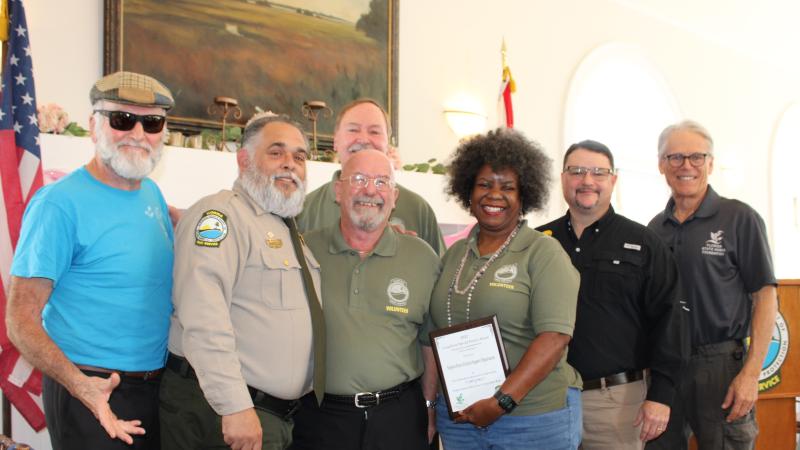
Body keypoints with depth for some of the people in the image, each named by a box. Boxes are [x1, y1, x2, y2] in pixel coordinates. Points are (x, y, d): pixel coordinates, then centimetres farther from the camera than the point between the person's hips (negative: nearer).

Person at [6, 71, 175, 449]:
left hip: (156, 387, 7)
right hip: (92, 394, -7)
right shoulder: (60, 203, -16)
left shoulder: (152, 194, 6)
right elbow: (21, 320, -18)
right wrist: (80, 385, -31)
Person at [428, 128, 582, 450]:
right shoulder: (453, 255, 8)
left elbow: (554, 336, -16)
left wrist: (503, 401, -21)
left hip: (534, 419, -4)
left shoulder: (544, 252, -7)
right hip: (459, 418, 5)